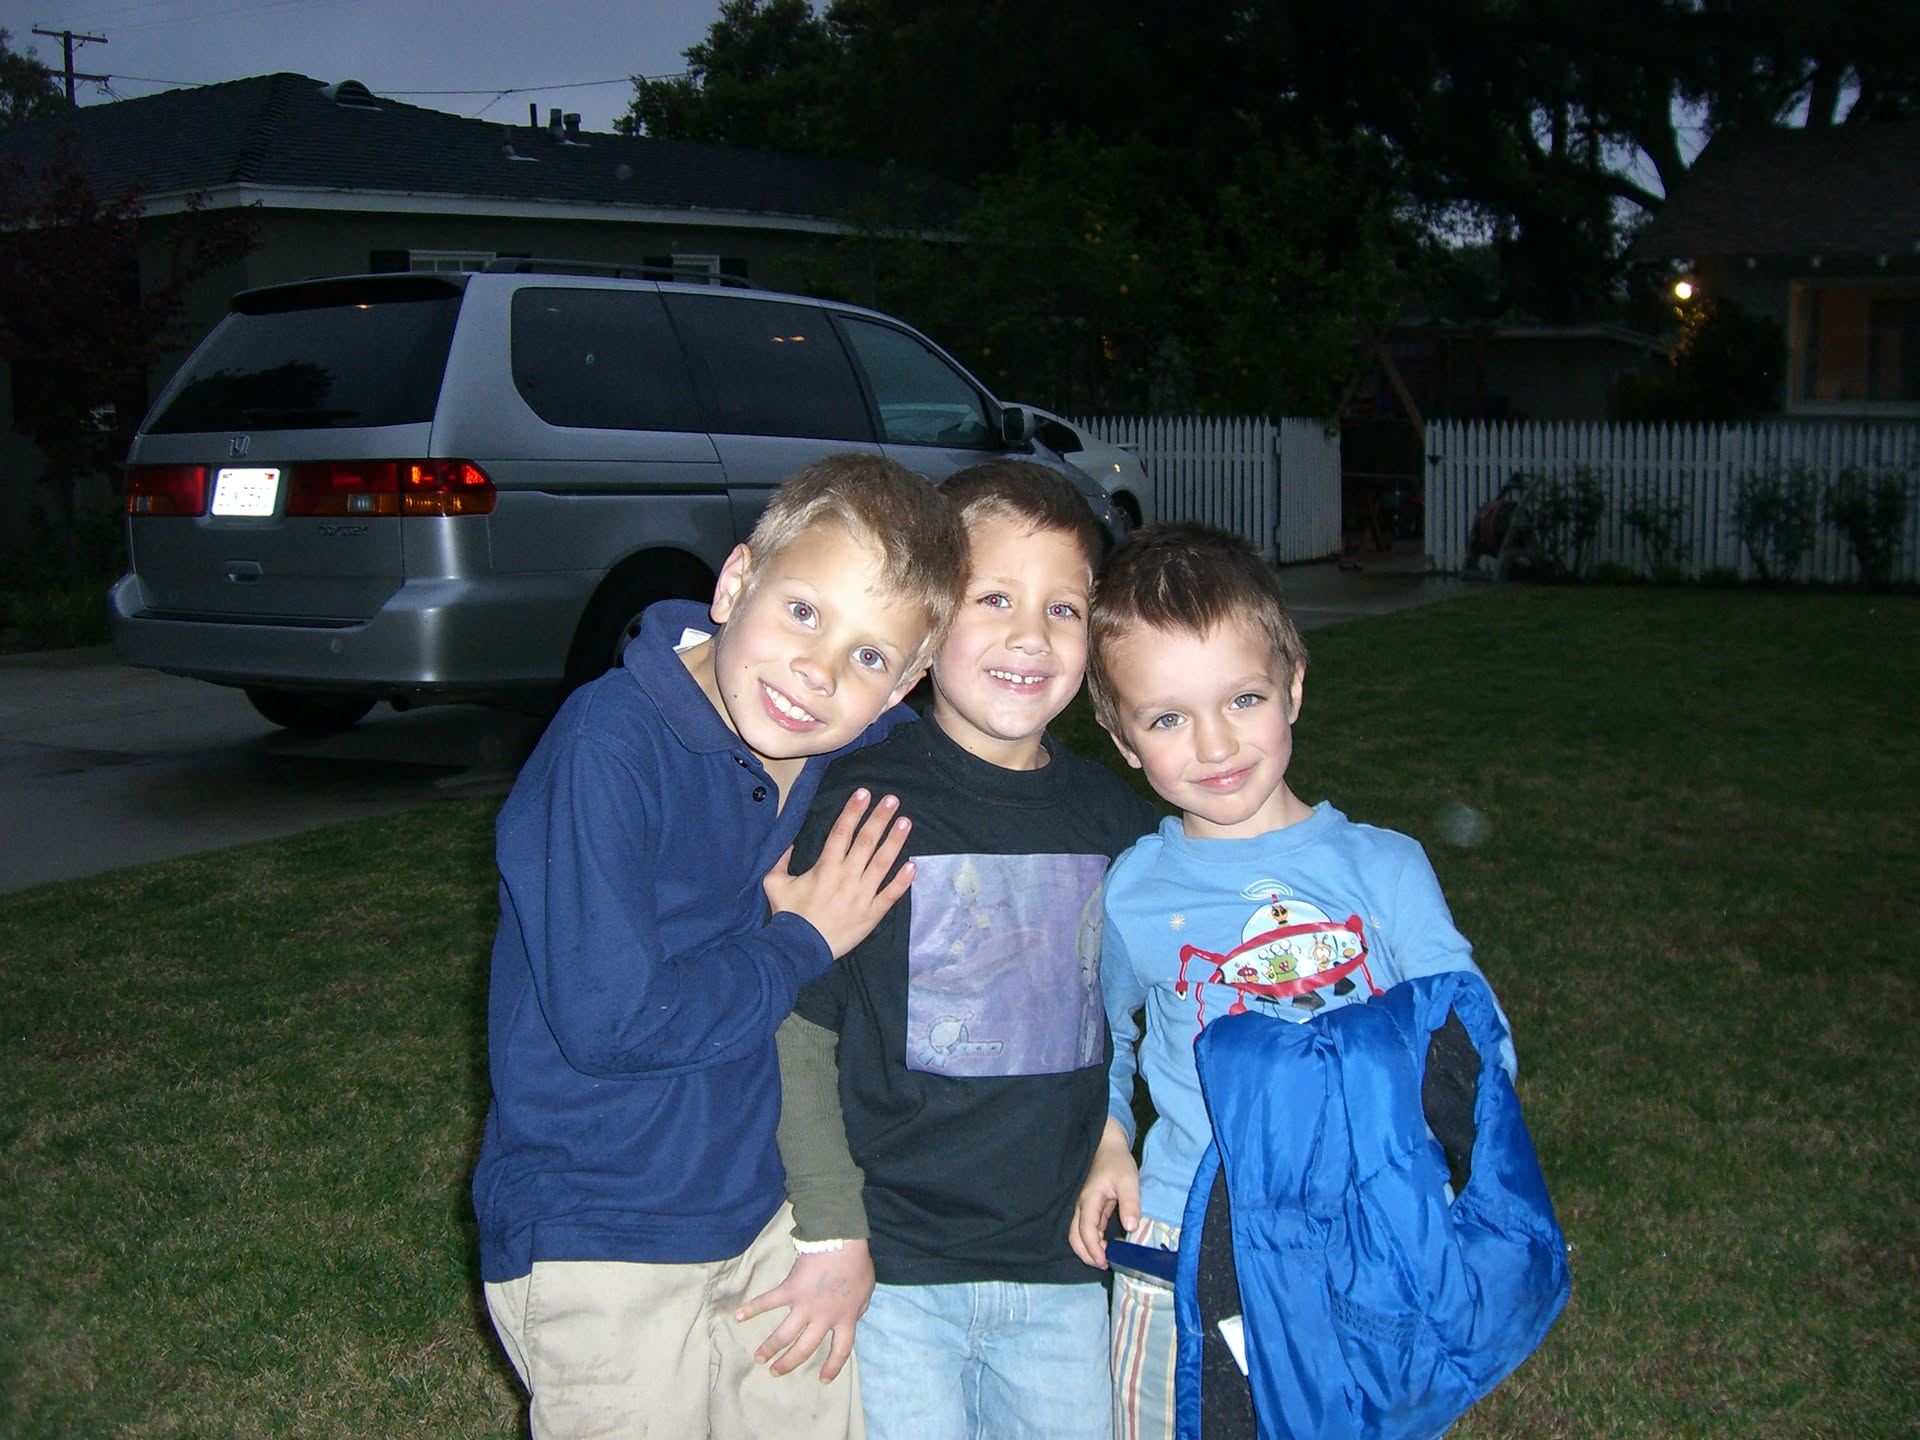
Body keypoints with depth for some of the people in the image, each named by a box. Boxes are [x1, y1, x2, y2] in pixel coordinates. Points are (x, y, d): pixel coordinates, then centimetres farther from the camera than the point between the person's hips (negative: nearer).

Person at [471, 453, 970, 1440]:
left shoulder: (870, 745, -4)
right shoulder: (610, 743, -23)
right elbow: (606, 1020, -26)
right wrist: (803, 943, -14)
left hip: (771, 1207, 6)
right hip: (600, 1246, -6)